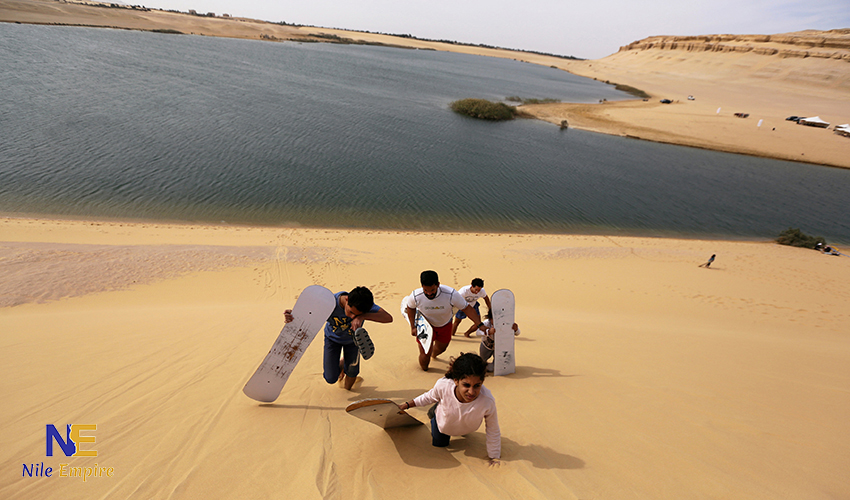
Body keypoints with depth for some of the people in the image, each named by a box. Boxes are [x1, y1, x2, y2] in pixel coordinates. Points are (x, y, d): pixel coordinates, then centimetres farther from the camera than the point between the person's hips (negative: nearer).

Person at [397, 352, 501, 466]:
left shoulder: (488, 402, -45)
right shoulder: (443, 385, -43)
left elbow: (493, 432, -25)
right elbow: (430, 397, -16)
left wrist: (494, 458, -12)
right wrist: (407, 405, -7)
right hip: (443, 422, 0)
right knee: (438, 444, 29)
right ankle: (434, 412, 47)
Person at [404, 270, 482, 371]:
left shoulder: (451, 294, -37)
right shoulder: (415, 296, -32)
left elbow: (467, 308, -23)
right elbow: (410, 308, -6)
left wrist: (479, 324, -28)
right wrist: (413, 327, -5)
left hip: (445, 325, 2)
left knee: (441, 348, 24)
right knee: (425, 354, -4)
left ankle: (433, 354, 63)